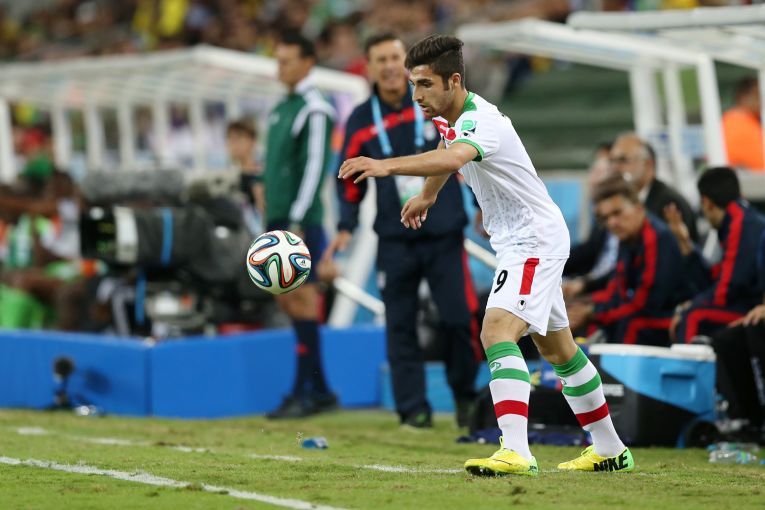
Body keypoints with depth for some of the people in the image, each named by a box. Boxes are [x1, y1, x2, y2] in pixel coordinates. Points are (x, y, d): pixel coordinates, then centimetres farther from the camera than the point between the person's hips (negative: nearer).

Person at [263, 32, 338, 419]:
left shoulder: (314, 111, -9)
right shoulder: (279, 110, 18)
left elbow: (314, 169, -15)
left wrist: (297, 221, -19)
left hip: (300, 221, -9)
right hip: (278, 219, 9)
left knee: (301, 300, -9)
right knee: (286, 298, 8)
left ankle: (306, 393, -7)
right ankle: (320, 391, 12)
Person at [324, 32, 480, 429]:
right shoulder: (361, 121, 4)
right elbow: (350, 177, 12)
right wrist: (346, 226, 2)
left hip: (445, 233, -1)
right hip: (394, 239, 1)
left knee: (458, 318, -5)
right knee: (400, 325, -1)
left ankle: (465, 397, 13)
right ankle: (413, 407, 6)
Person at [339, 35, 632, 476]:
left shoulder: (481, 121, -28)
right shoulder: (449, 116, 2)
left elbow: (452, 160, -51)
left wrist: (386, 166, -61)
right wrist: (428, 195, 40)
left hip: (535, 240, -11)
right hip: (518, 243, 11)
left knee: (498, 332, -27)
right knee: (557, 347, 19)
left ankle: (516, 452, -38)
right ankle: (610, 450, 31)